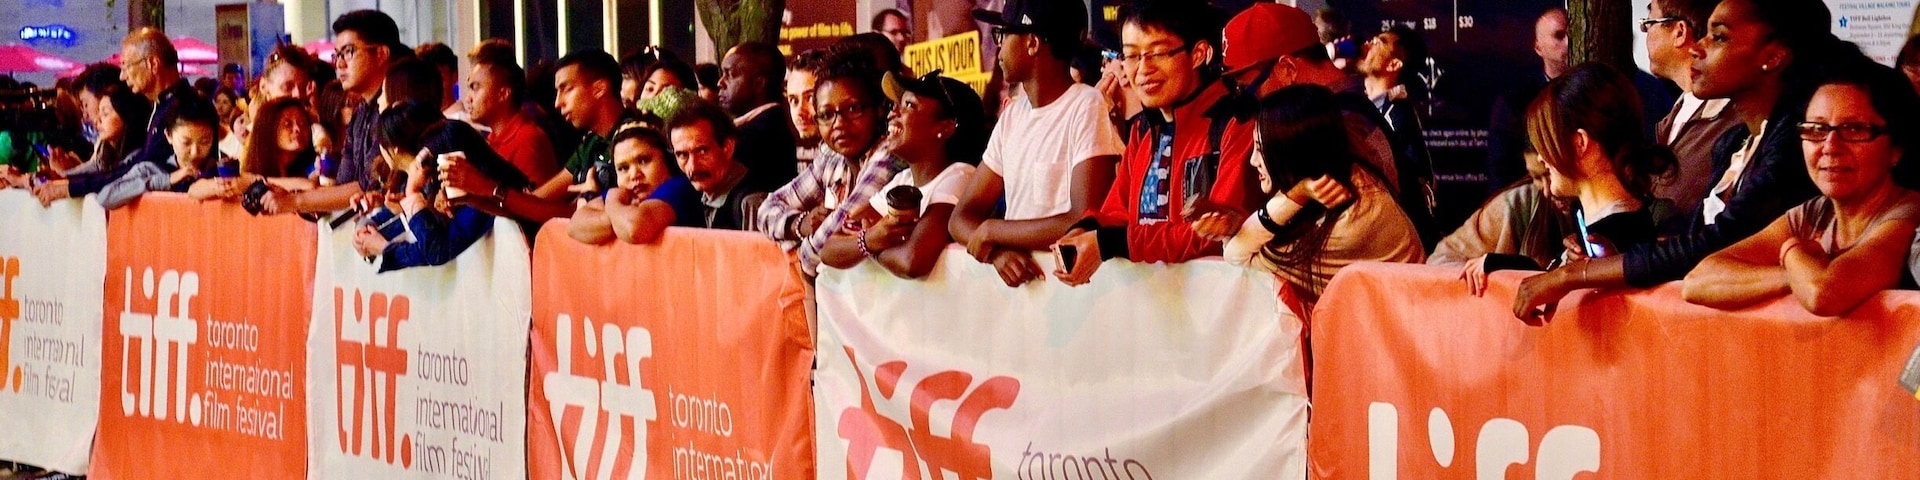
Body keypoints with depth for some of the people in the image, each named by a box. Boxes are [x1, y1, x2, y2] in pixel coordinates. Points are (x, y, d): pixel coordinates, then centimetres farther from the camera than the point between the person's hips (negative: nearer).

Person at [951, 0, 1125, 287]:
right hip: (1015, 280, 4)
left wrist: (992, 230, -8)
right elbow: (962, 218, 10)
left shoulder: (1087, 108, -8)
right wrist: (997, 250, -11)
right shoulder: (1012, 115, 13)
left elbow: (1088, 225, -18)